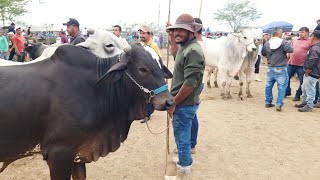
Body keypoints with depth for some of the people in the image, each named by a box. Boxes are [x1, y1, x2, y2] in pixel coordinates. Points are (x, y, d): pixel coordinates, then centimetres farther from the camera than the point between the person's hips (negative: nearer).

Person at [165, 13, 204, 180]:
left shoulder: (193, 50, -20)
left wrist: (173, 103, -18)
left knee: (182, 138, 3)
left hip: (184, 104, -9)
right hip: (183, 103, 9)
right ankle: (183, 160, 42)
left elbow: (190, 83, -25)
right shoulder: (184, 47, 9)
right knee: (183, 137, 23)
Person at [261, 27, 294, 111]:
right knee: (281, 86, 0)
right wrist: (288, 45, 1)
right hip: (281, 68, -5)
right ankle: (279, 104, -3)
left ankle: (268, 102, 24)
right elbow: (291, 50, -19)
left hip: (270, 68, 5)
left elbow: (263, 53, 17)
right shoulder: (283, 42, -11)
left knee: (268, 85, 15)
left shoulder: (267, 43, 5)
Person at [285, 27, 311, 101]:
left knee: (302, 81, 6)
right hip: (291, 64, 4)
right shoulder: (294, 40, 10)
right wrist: (287, 60, 15)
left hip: (302, 65, -4)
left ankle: (298, 95, 21)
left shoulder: (310, 42, -5)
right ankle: (287, 92, 28)